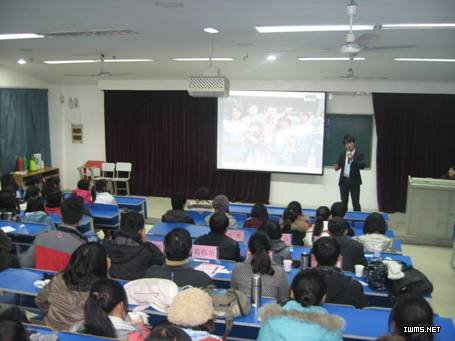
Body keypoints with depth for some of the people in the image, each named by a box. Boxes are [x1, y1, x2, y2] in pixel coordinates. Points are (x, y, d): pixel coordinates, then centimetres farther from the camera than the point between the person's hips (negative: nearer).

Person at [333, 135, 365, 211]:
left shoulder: (359, 154, -3)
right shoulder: (342, 155, 10)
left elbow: (362, 165, -15)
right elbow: (338, 164, 5)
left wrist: (352, 160, -28)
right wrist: (336, 166, -18)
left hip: (354, 182, -4)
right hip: (343, 180, 4)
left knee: (356, 203, -3)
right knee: (344, 203, 11)